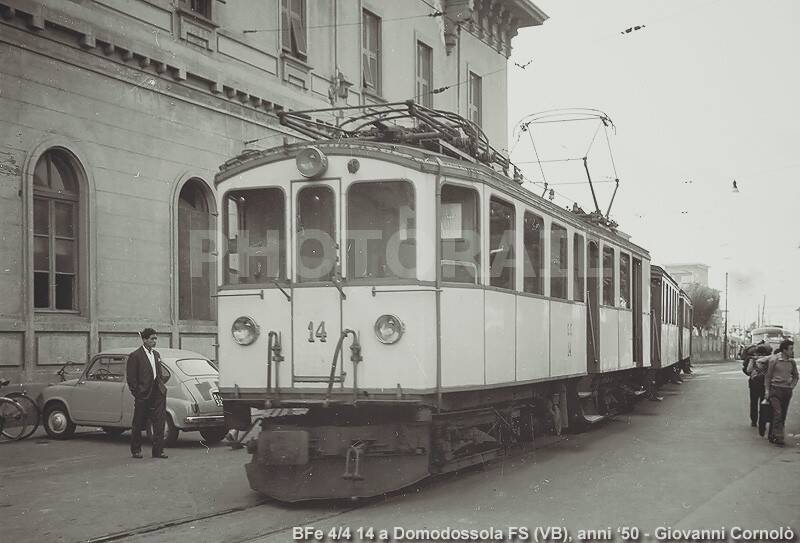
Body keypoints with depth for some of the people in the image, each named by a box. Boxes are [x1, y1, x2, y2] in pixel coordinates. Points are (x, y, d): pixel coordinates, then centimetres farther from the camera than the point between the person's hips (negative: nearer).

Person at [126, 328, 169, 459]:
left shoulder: (156, 354, 15)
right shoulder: (135, 356, -6)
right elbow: (131, 379, -7)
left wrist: (162, 387, 11)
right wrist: (137, 394, -10)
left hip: (158, 394, 6)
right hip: (143, 395, -5)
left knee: (159, 423, -1)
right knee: (138, 425, 6)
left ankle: (158, 451, 2)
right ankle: (135, 450, 19)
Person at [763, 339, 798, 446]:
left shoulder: (792, 362, 8)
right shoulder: (774, 360, -5)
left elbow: (795, 376, 23)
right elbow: (768, 376, 1)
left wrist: (792, 386, 9)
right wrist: (767, 390, -3)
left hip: (787, 391, 5)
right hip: (775, 389, -5)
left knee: (783, 416, 4)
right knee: (777, 413, -13)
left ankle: (772, 436, 11)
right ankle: (778, 437, -17)